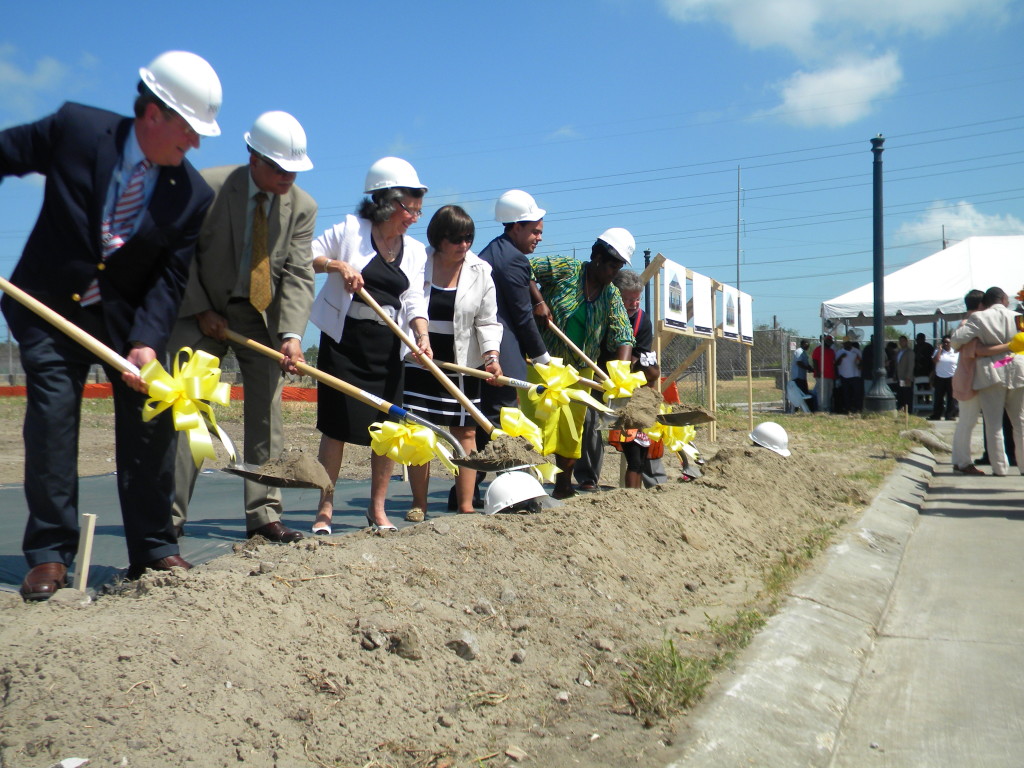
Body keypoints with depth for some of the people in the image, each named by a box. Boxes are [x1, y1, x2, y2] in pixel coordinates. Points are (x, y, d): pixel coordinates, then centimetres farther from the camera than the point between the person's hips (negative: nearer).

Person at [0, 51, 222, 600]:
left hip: (128, 316, 2)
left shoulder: (193, 195, -8)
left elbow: (170, 278, -9)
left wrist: (146, 342, -22)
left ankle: (153, 550, 11)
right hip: (51, 309, -1)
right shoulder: (75, 128, -11)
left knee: (150, 422, -2)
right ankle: (48, 555, 4)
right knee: (51, 421, -7)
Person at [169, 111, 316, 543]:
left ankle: (263, 515, 3)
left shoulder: (302, 207, -7)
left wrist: (292, 335, -24)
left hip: (263, 315, 2)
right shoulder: (207, 188, -14)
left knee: (267, 414, -2)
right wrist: (201, 311, -12)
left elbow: (298, 276, -11)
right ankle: (171, 514, 0)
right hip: (204, 311, -2)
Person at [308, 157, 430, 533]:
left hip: (388, 348, 4)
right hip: (344, 341, -4)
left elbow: (414, 302, 1)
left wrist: (423, 336, -16)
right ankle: (325, 508, 8)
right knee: (337, 425, -3)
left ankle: (377, 508, 18)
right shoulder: (350, 229, -1)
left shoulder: (416, 251, 10)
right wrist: (338, 265, -16)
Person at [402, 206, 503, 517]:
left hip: (463, 366, 1)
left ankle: (466, 505, 8)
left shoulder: (480, 271, 1)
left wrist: (491, 355, -16)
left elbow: (487, 321, 0)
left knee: (466, 432, 2)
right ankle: (419, 503, 10)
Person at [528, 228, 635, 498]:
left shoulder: (612, 296, 4)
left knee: (572, 429, 10)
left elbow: (623, 337, -5)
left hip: (579, 371, 5)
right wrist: (538, 301, -21)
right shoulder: (564, 269, -8)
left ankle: (563, 486, 22)